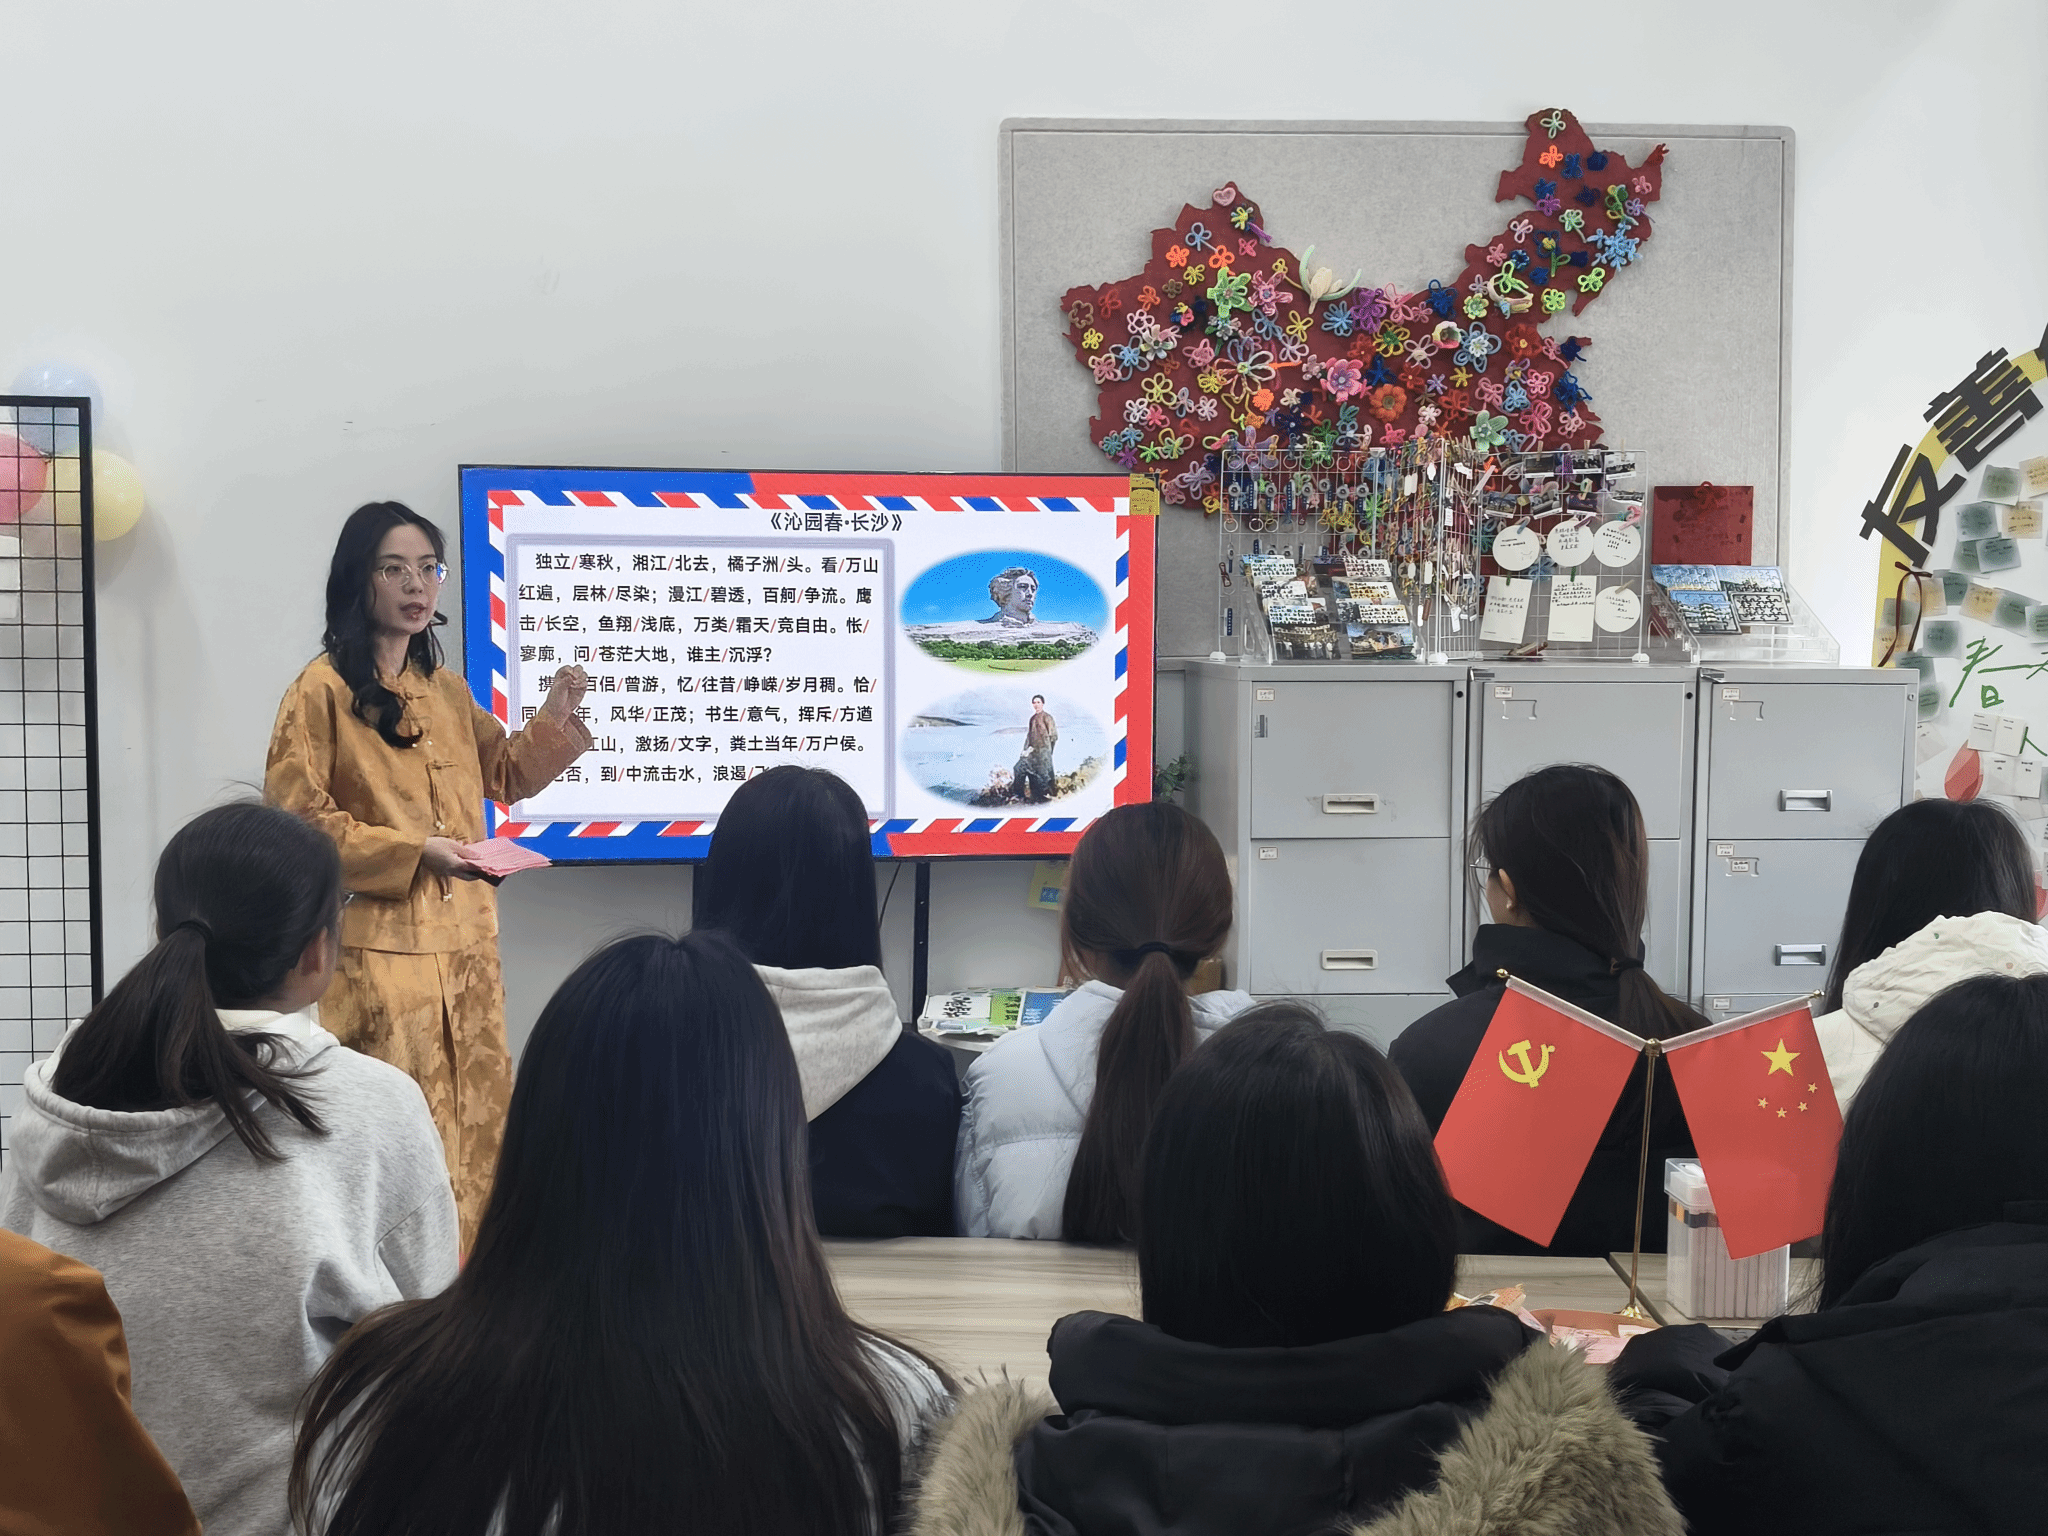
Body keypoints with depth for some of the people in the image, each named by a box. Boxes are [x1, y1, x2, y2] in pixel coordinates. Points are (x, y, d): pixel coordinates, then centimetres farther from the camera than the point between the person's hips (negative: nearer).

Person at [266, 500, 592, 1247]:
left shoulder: (446, 689, 14)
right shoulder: (324, 689, -5)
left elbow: (505, 776, 24)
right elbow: (298, 814, -10)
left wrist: (556, 716, 7)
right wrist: (413, 851, -18)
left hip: (464, 940, 7)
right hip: (378, 944, -6)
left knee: (476, 1124, 8)